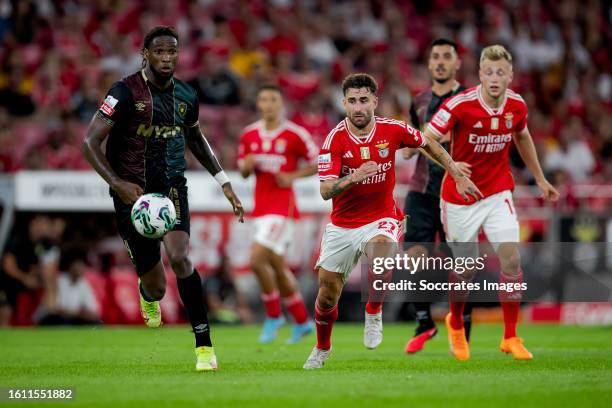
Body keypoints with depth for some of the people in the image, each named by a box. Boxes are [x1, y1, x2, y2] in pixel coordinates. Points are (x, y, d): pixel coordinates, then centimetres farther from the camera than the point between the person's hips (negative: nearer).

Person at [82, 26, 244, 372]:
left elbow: (196, 138, 25)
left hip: (172, 187, 3)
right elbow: (91, 142, -12)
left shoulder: (186, 96, 5)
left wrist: (224, 181, 22)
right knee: (156, 286, -2)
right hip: (133, 193, -2)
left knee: (179, 257, -25)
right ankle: (149, 295, 41)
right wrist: (117, 183, -25)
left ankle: (204, 344, -17)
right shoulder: (126, 92, -11)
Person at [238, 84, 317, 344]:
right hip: (260, 207, 6)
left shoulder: (295, 134, -7)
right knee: (277, 266, 11)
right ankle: (302, 321, 26)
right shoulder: (249, 134, 8)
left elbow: (317, 164, -1)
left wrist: (293, 176, -14)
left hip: (282, 207, -6)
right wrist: (247, 165, -6)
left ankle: (273, 315, 0)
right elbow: (243, 171, 17)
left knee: (257, 260, -18)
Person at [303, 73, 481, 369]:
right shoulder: (335, 139, -14)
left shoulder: (393, 130, -10)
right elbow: (325, 191, -21)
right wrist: (352, 178, -40)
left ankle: (373, 313, -10)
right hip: (341, 225, 1)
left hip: (380, 219, -1)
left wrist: (459, 177, 10)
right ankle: (322, 348, 36)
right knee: (327, 294, 6)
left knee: (381, 251, -36)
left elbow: (430, 145, 10)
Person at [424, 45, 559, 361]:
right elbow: (426, 139, -19)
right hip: (460, 197, -3)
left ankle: (510, 337, 0)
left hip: (498, 193, 3)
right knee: (465, 267, 7)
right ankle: (456, 324, 38)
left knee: (511, 258, -12)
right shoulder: (460, 104, -21)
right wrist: (451, 164, -37)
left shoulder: (517, 106, -6)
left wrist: (540, 179, 22)